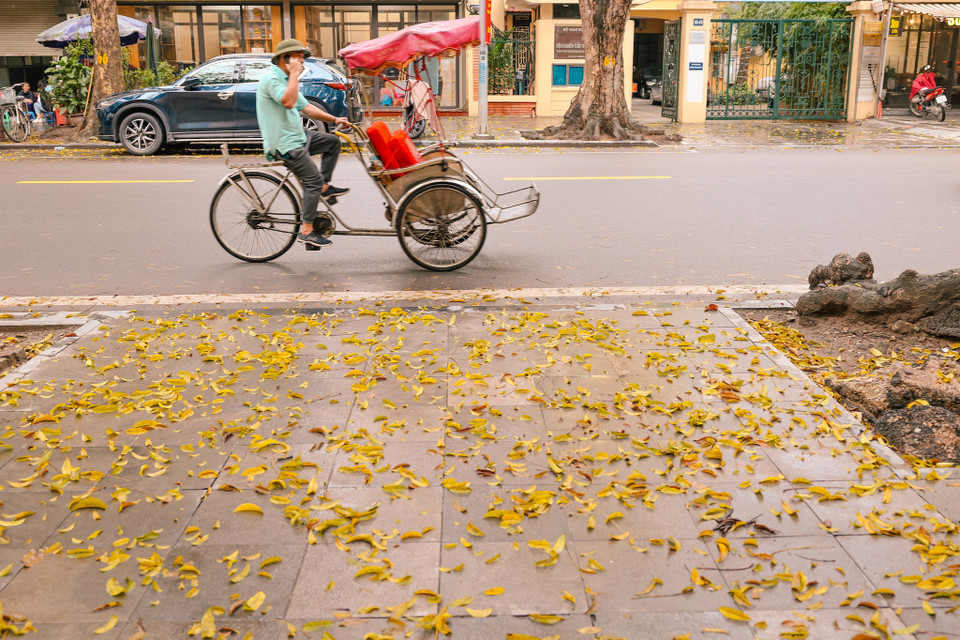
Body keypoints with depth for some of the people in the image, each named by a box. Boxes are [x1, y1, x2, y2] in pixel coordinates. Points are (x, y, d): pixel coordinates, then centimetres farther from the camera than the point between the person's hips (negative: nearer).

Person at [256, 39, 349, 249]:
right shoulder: (271, 78, -14)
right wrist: (294, 75, -21)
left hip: (297, 137, 10)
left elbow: (305, 107, 20)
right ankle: (306, 231, -11)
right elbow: (288, 102, -31)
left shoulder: (286, 80, 18)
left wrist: (334, 119, 14)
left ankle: (325, 187, 15)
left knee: (332, 141, 13)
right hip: (284, 144, -10)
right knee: (312, 180, -13)